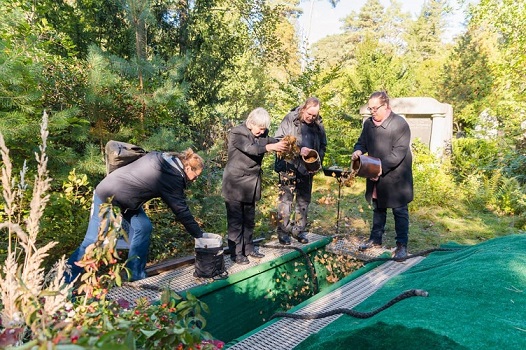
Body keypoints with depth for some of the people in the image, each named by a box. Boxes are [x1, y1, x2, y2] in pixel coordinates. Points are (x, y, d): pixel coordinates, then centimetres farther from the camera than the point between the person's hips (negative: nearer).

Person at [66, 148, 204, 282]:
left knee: (143, 227, 1)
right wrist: (199, 235, -10)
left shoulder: (160, 157, -2)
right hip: (106, 196, -9)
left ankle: (136, 276, 10)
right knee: (93, 241, -7)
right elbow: (182, 212, -18)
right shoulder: (172, 178, -23)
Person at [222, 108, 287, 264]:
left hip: (251, 185, 7)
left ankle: (248, 248, 28)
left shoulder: (262, 135, 6)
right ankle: (236, 253, 9)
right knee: (235, 220, 1)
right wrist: (270, 147, -43)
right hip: (236, 184, -7)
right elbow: (250, 148, -30)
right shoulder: (236, 133, -15)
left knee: (249, 220, 16)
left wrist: (283, 144, -28)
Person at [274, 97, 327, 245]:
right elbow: (278, 139, -11)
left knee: (304, 200, 11)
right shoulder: (290, 119, -8)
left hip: (307, 168, 4)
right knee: (286, 198, -1)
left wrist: (317, 162, -3)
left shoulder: (318, 125, 4)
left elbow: (322, 146, 13)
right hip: (289, 165, -4)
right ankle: (283, 231, 9)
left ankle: (299, 230, 24)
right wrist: (298, 150, -20)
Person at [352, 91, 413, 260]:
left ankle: (402, 244, 12)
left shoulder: (400, 124, -17)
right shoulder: (368, 123, 2)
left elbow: (399, 152, -22)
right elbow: (362, 142, 14)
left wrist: (382, 167, -31)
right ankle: (375, 238, 32)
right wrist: (358, 151, -10)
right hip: (375, 175, 6)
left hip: (395, 177, -6)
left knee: (400, 211, 3)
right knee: (378, 209, 19)